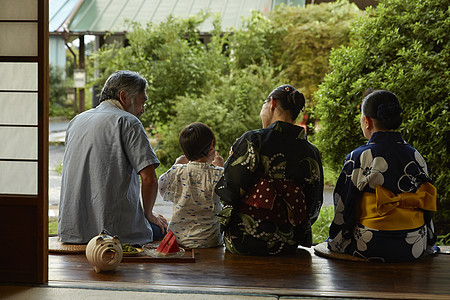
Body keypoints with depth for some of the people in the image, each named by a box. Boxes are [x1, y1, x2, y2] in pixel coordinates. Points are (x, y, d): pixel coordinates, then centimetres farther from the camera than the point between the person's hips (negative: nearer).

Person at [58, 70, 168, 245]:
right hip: (117, 231, -7)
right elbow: (149, 179, -14)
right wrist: (148, 214, 5)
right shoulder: (127, 122, -7)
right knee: (161, 228, 20)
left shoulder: (75, 121, 15)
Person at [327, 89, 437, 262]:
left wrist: (333, 242, 10)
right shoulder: (416, 157, 1)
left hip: (370, 250, -4)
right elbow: (427, 208, 9)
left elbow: (343, 208, -5)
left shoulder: (357, 159, -11)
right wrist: (428, 242, 24)